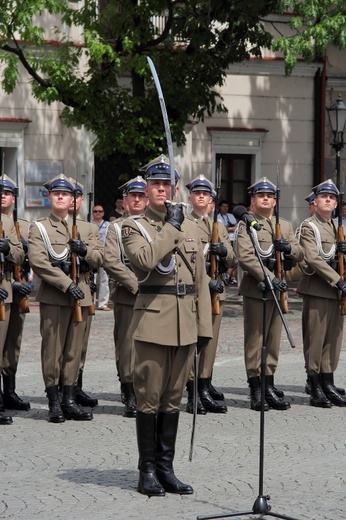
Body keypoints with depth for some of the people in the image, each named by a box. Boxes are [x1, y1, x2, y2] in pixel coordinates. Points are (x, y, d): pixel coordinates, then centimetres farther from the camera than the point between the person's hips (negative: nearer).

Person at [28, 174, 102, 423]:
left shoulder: (84, 227, 15)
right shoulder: (39, 228, 2)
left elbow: (99, 259, 10)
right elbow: (39, 262, -11)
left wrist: (85, 250, -13)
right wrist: (67, 284, -19)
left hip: (80, 295, 4)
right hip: (53, 296, -4)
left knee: (74, 349, 5)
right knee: (52, 350, -3)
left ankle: (70, 400, 9)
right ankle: (54, 403, 1)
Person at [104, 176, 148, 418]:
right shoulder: (116, 228, 7)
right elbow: (111, 262, -5)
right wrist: (136, 284, -13)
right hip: (126, 295, -2)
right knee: (127, 346, -4)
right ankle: (130, 397, 2)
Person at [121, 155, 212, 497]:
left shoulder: (190, 228, 14)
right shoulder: (134, 227, 0)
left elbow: (200, 280, 14)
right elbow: (145, 259, -22)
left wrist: (204, 326, 10)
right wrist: (171, 227, -15)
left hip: (185, 324, 5)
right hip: (153, 320, -5)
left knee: (173, 398, 9)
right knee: (149, 398, -2)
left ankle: (166, 469, 15)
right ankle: (147, 471, 5)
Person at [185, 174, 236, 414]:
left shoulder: (220, 228, 19)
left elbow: (232, 262, 14)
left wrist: (225, 251, -9)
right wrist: (206, 280, -18)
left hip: (216, 289, 6)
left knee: (210, 340, 6)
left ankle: (206, 388, 13)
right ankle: (193, 395, -5)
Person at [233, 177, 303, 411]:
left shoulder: (285, 226, 17)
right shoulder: (246, 225, -2)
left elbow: (300, 255, 14)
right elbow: (245, 257, -14)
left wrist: (288, 247, -9)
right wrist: (269, 278, -22)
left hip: (278, 289, 6)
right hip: (256, 290, -5)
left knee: (274, 340, 9)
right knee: (255, 340, -3)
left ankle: (269, 386, 16)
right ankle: (256, 390, 1)